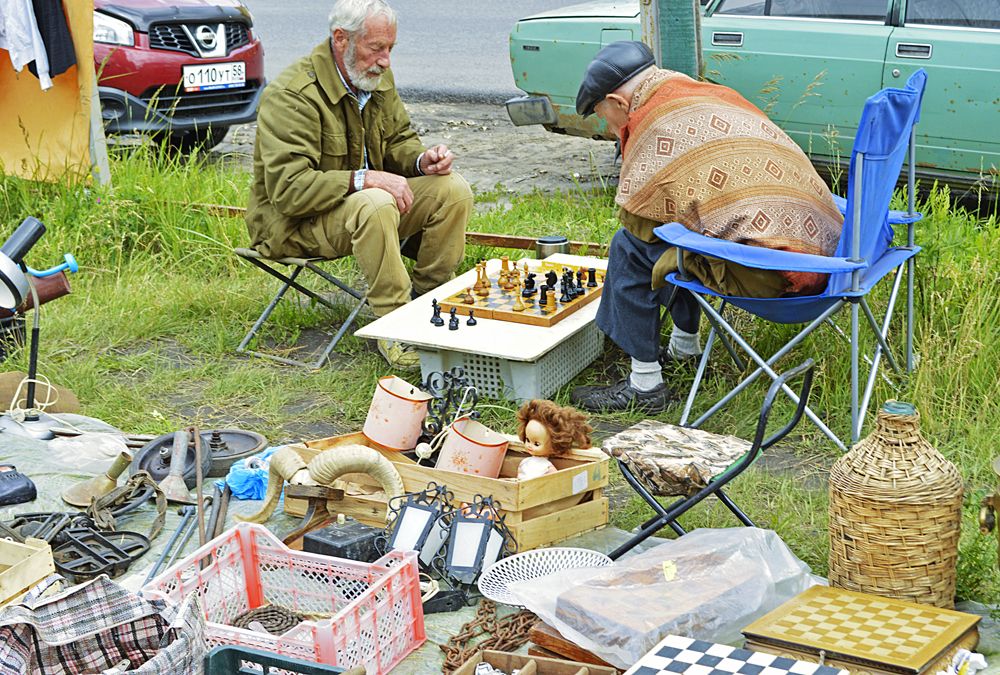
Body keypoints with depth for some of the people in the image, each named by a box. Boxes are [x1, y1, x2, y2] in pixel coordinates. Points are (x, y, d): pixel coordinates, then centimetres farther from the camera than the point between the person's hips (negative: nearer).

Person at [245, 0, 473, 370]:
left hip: (364, 201, 8)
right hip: (295, 221, -8)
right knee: (376, 204, -37)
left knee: (453, 190, -9)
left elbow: (397, 141, 16)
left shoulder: (378, 78, 2)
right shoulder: (290, 95, -23)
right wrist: (362, 179, -36)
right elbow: (288, 189, -29)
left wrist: (423, 159, -9)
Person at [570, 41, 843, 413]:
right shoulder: (715, 95, 19)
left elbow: (636, 219, -4)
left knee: (631, 247, 0)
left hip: (771, 274, -9)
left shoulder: (656, 124, -8)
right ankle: (684, 346, 41)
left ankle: (645, 385, 6)